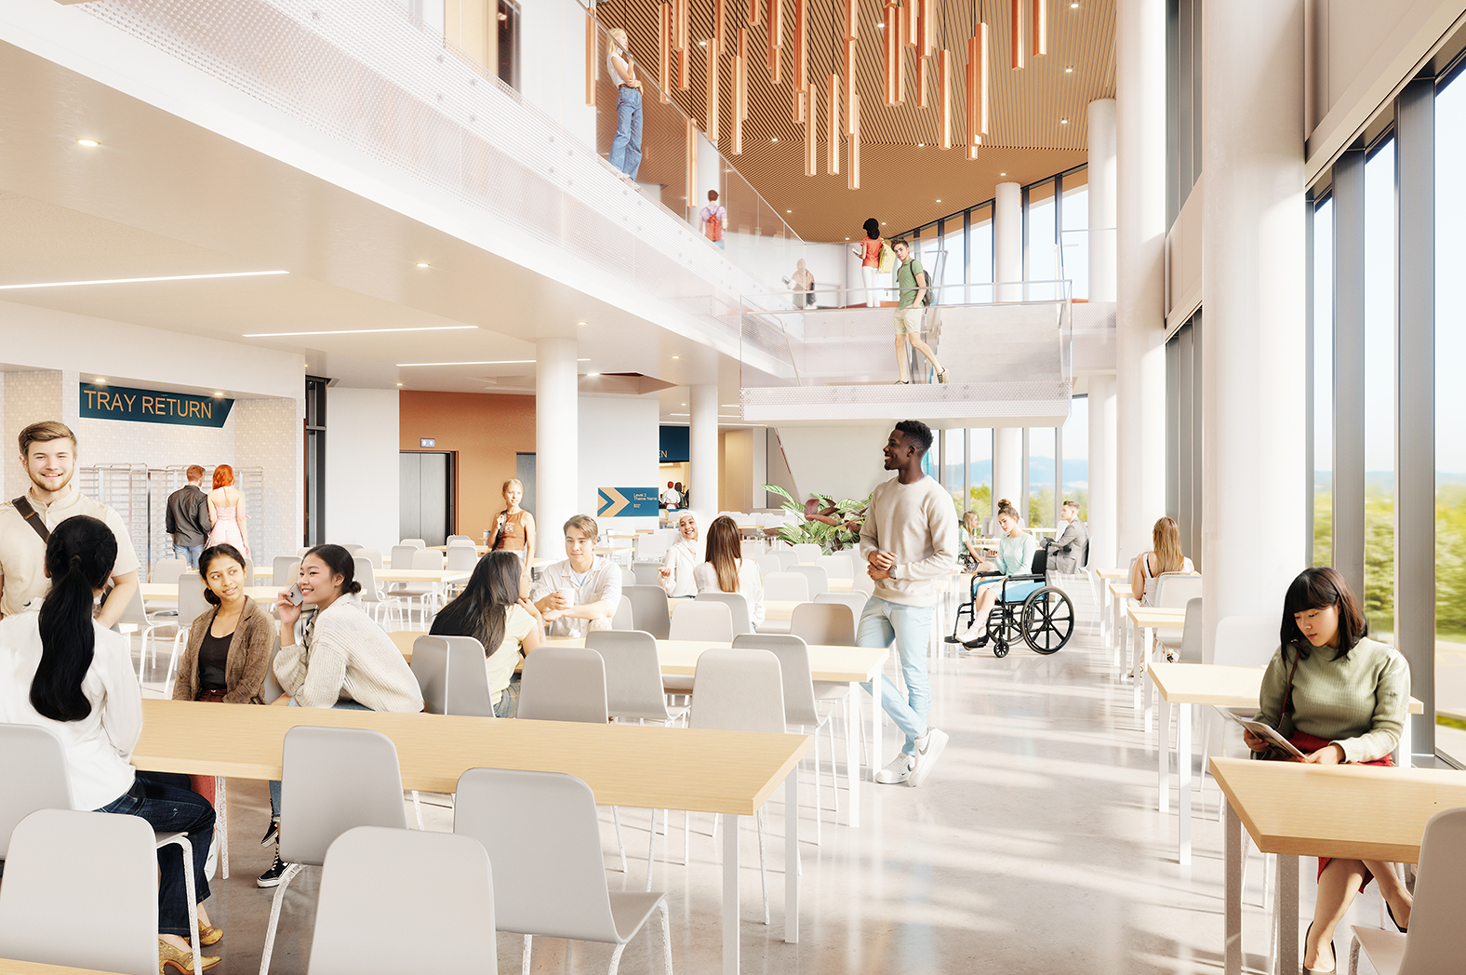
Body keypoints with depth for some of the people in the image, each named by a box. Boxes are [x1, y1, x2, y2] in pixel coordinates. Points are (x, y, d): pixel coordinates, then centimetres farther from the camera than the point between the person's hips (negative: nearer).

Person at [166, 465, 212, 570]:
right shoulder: (202, 498, -13)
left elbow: (169, 521, 13)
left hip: (180, 541, 5)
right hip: (198, 541, -5)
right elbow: (203, 523, -17)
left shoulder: (173, 496, 5)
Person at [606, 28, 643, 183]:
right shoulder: (613, 56, 3)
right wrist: (631, 61, 5)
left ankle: (629, 176, -4)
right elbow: (628, 77, -7)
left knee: (635, 140, 0)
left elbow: (632, 80, 21)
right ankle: (615, 169, -28)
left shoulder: (622, 57, 29)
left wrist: (637, 83, -2)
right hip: (626, 95, -9)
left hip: (636, 96, 9)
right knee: (623, 133, -22)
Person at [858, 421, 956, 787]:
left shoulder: (935, 498, -14)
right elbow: (866, 536, 16)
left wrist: (896, 571, -17)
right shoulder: (882, 491, 8)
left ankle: (910, 755, 18)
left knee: (914, 677, 3)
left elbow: (946, 557, -16)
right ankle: (923, 734, 15)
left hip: (913, 602, -8)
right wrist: (872, 554, -8)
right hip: (879, 598, 8)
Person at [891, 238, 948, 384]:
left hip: (912, 308, -9)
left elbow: (923, 287, -11)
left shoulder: (915, 264, -1)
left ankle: (940, 370, -16)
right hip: (901, 310, 9)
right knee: (899, 343, 1)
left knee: (915, 341, -21)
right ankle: (903, 379, 0)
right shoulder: (900, 270, 26)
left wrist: (914, 305, -21)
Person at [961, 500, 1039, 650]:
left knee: (991, 591, -30)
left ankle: (975, 630, -32)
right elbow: (1004, 569, 14)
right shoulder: (1003, 541, 16)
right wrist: (995, 558, -5)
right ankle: (982, 634, -31)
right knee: (981, 587, -23)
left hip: (1023, 582, -6)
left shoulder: (1027, 539, -5)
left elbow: (1026, 567, -12)